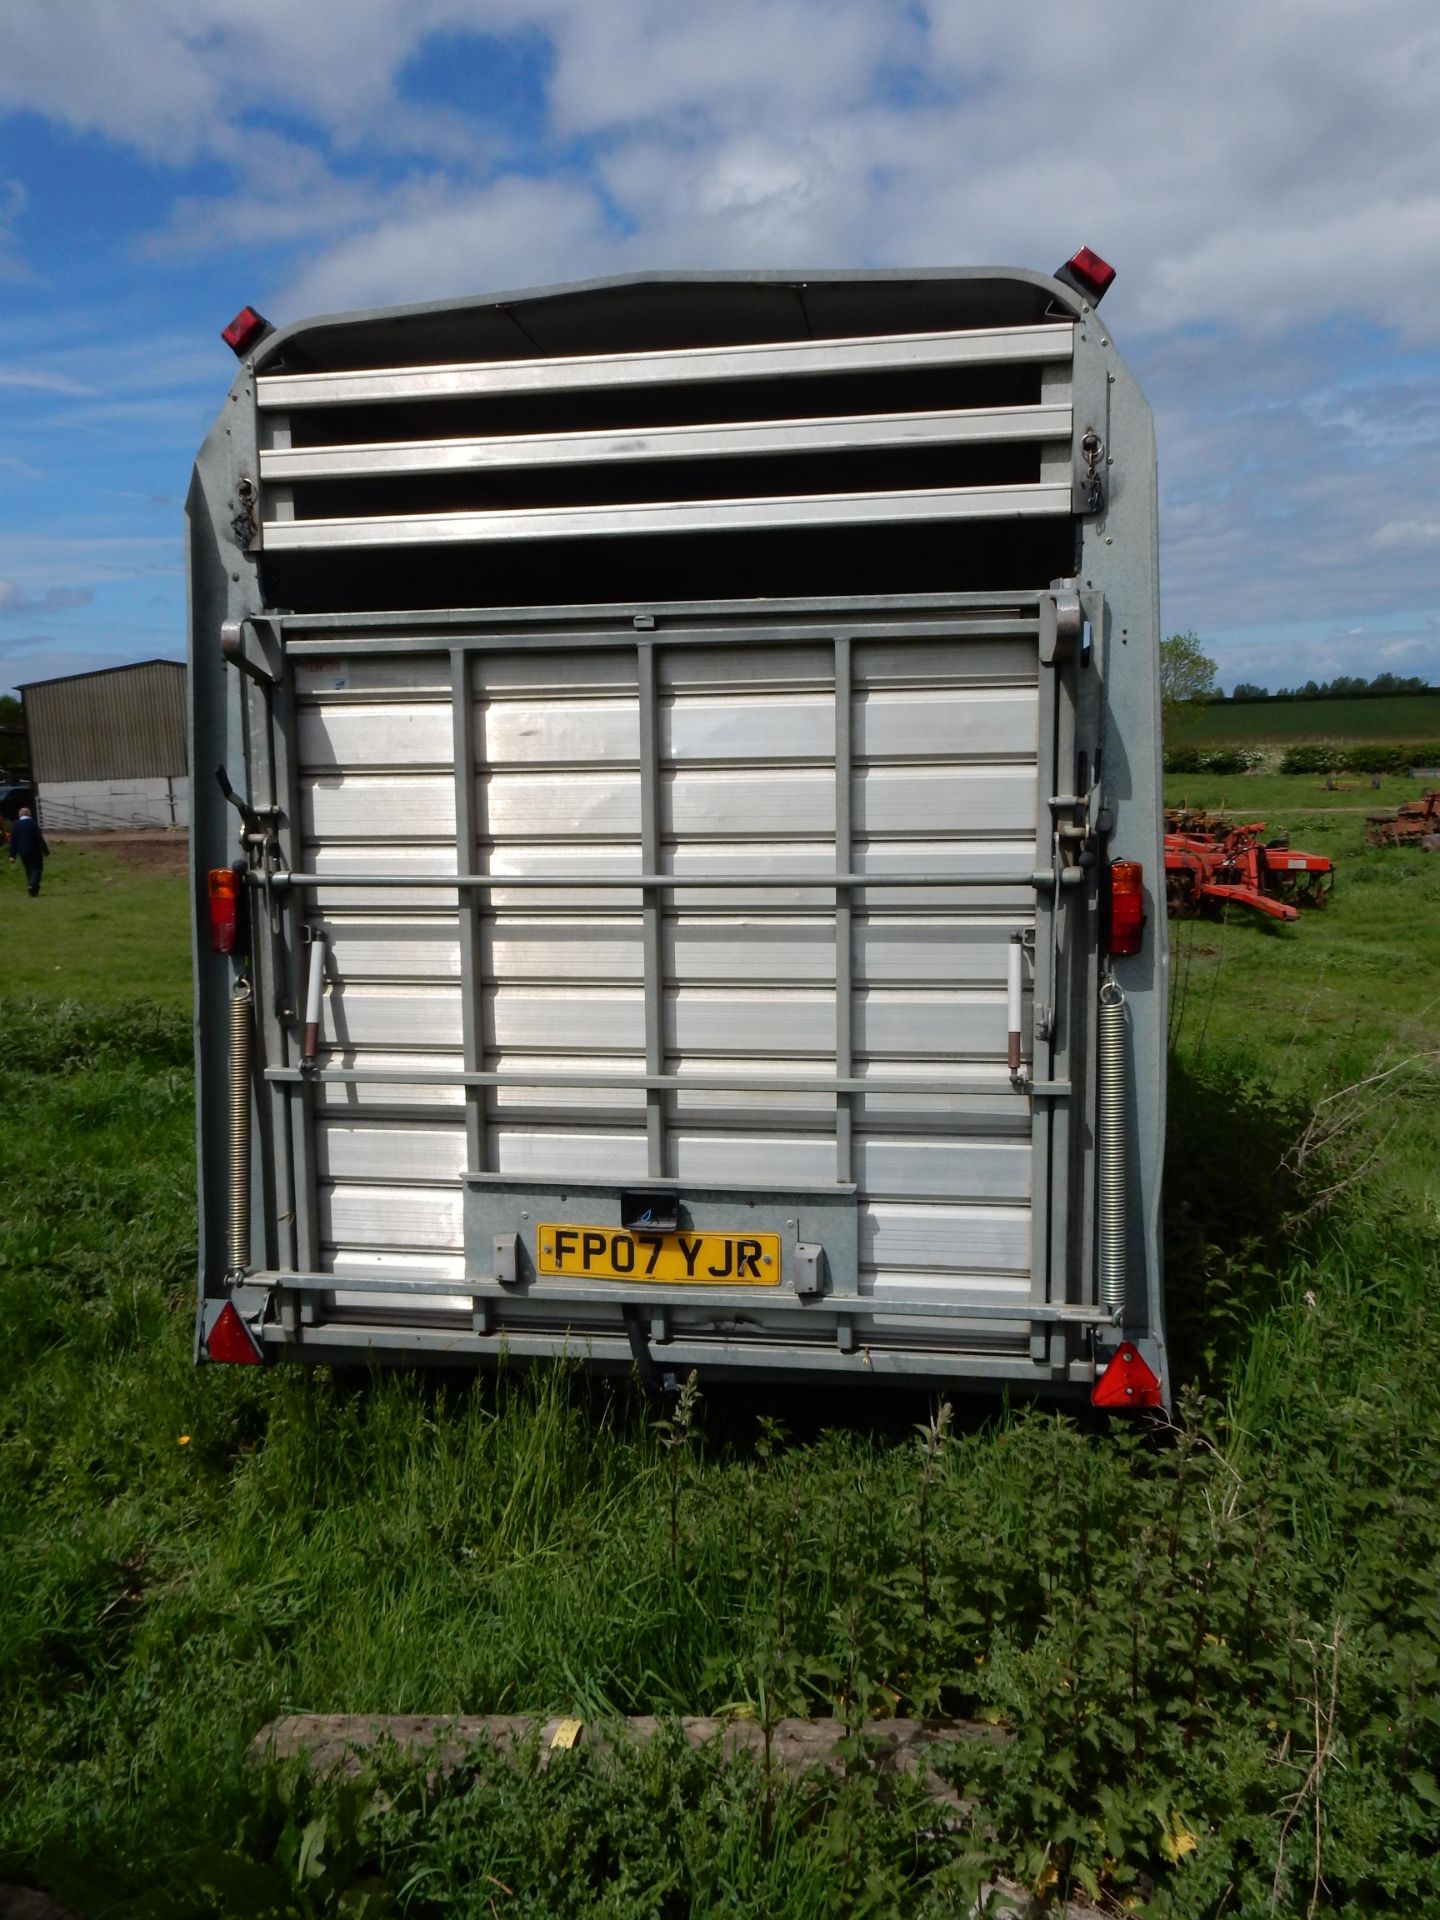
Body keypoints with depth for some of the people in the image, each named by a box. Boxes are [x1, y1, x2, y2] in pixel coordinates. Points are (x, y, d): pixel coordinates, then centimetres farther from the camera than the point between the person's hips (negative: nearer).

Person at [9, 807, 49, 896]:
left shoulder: (15, 825, 5)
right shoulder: (32, 823, -10)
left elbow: (13, 841, 6)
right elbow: (39, 838, -13)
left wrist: (12, 855, 10)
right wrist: (44, 850, -9)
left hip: (22, 852, 5)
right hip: (34, 851, -5)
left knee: (28, 869, 15)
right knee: (37, 868, 1)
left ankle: (33, 888, 16)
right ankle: (33, 885, -21)